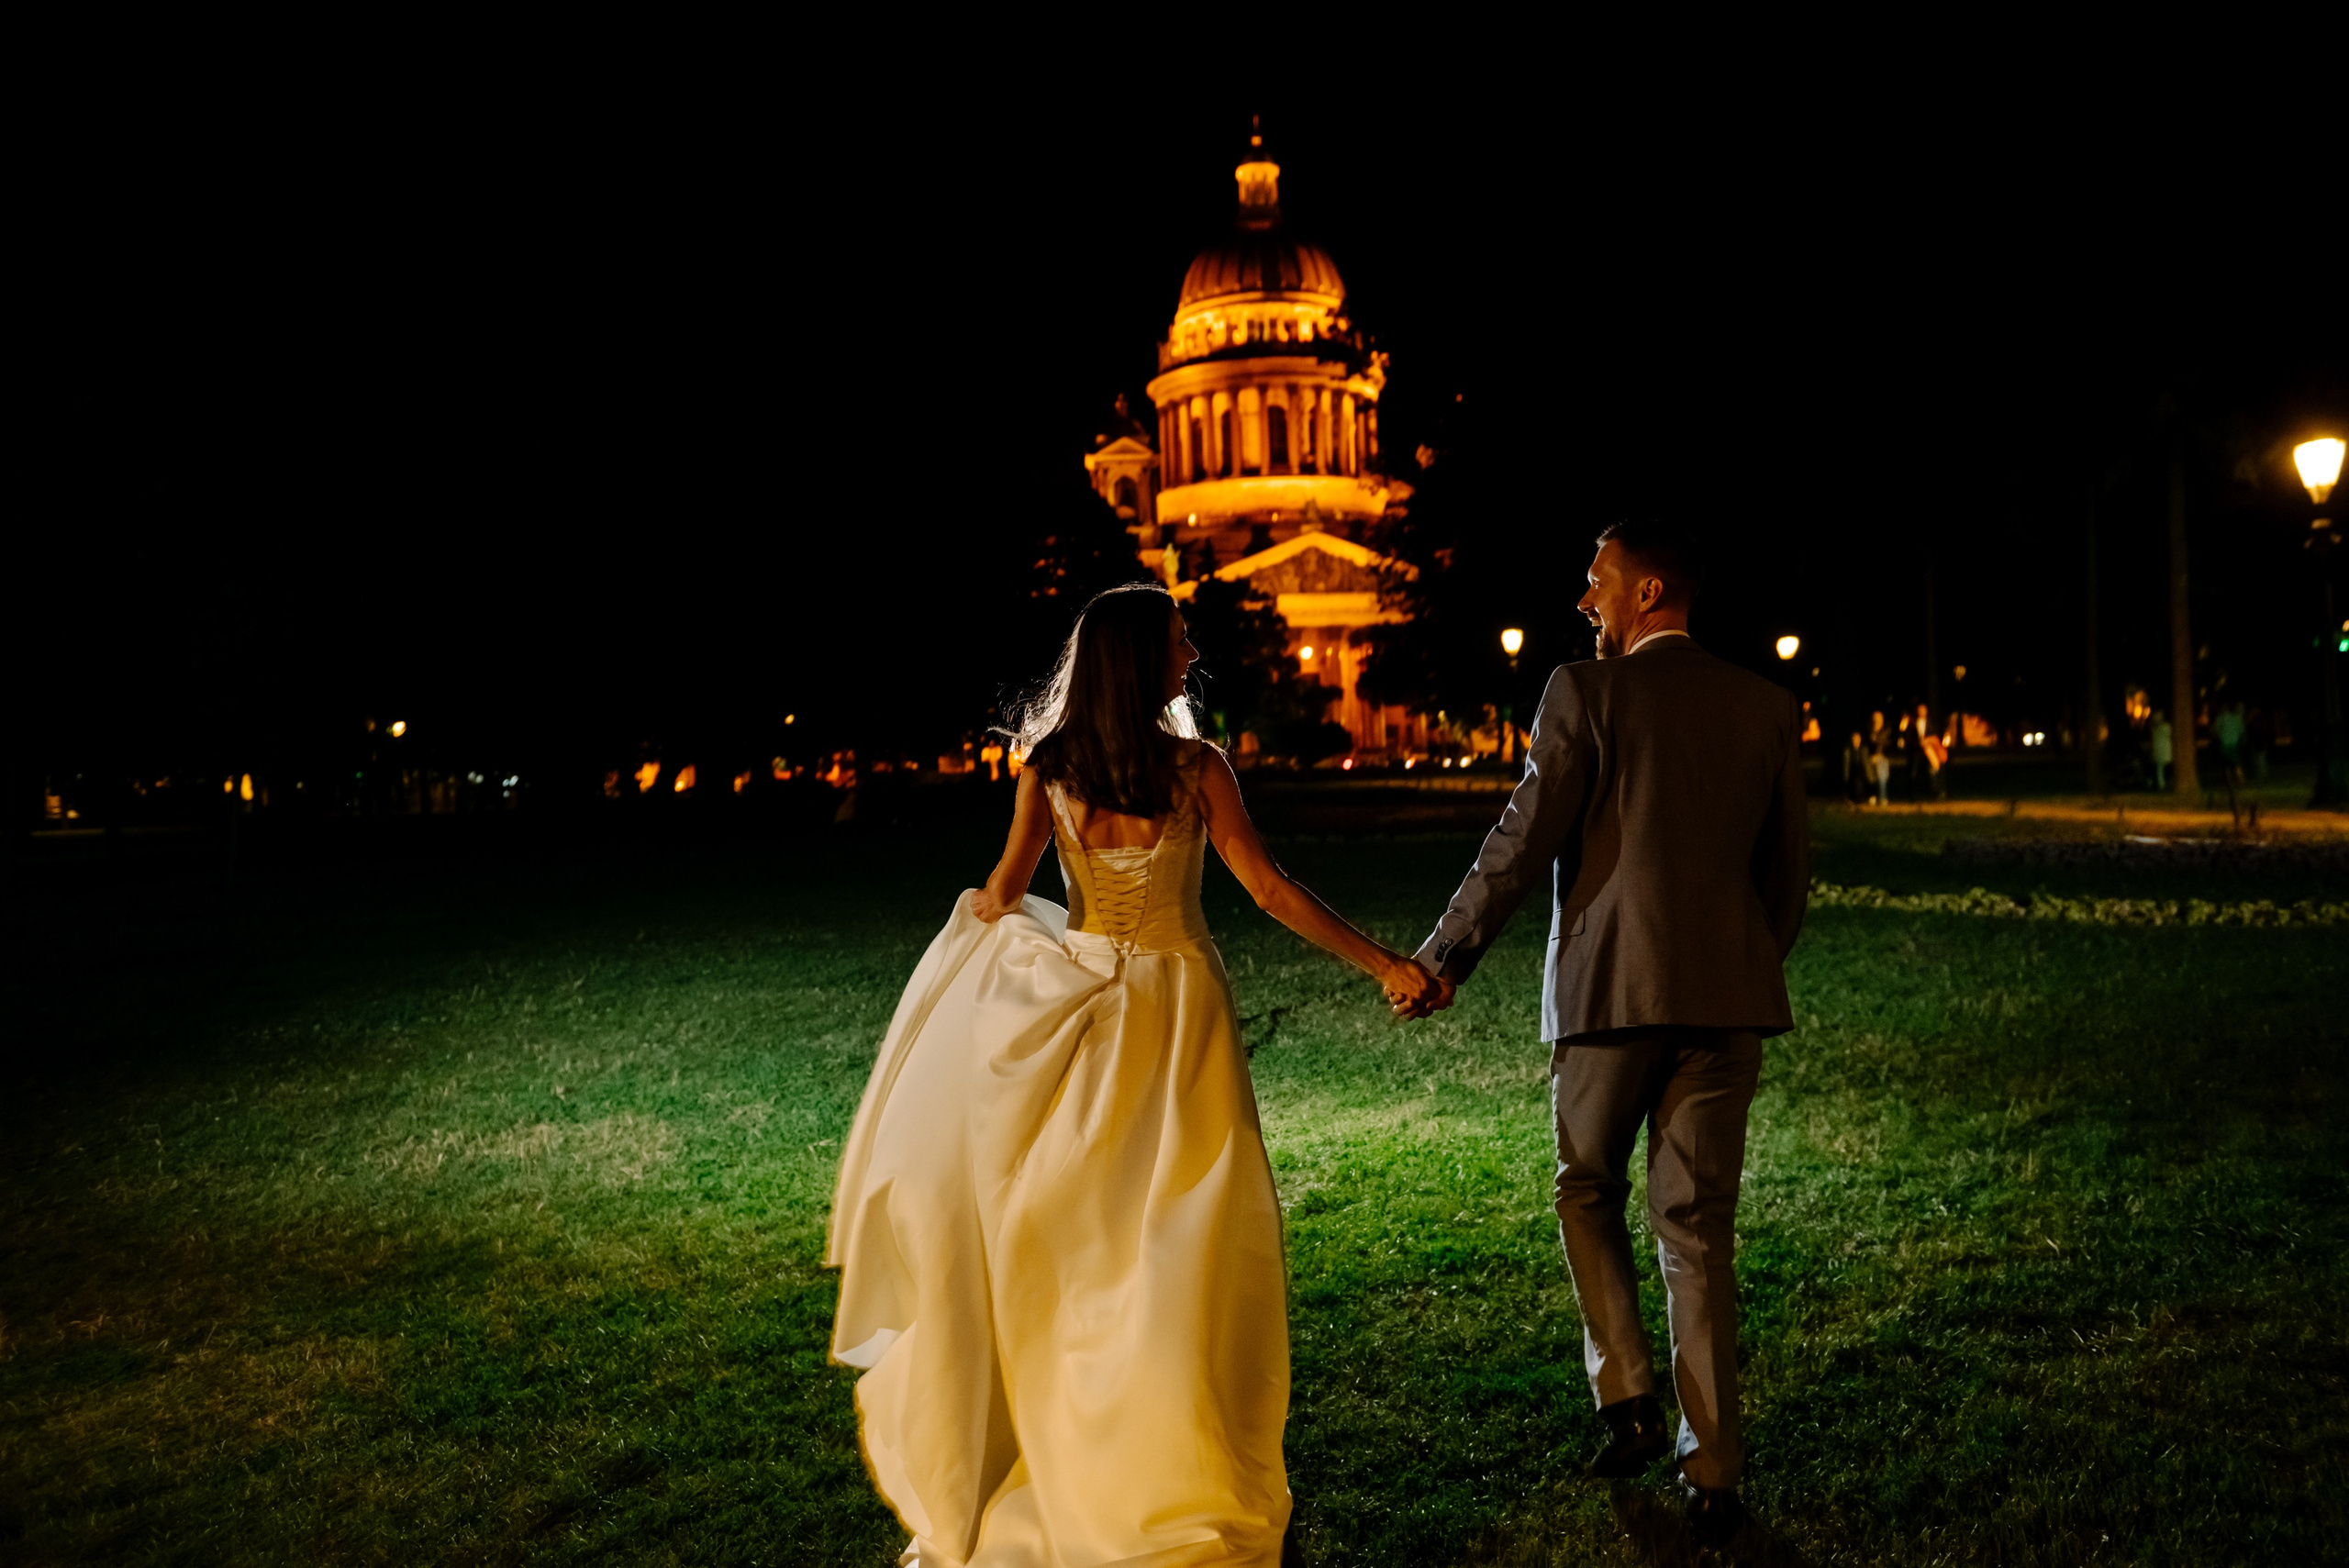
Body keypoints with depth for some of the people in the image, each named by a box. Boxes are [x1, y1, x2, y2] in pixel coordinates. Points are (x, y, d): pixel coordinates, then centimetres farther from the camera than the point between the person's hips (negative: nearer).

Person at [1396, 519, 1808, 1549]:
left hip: (1612, 989, -4)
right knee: (1698, 1235, 9)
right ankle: (1713, 1477, 12)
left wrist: (1443, 961, -1)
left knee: (1589, 1192, 19)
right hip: (1726, 997, 4)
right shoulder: (1766, 708, 9)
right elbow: (1790, 866, 12)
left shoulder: (1586, 693, -5)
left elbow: (1523, 842, -9)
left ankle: (1630, 1402, 10)